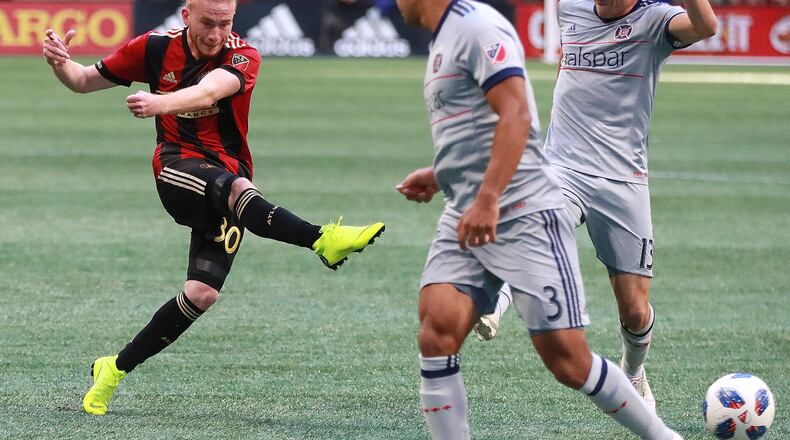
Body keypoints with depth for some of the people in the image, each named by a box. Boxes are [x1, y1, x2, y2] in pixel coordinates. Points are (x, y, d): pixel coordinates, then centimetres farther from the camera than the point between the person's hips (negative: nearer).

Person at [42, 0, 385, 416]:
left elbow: (208, 92, -31)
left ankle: (114, 369, 3)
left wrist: (160, 104, -51)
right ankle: (323, 239, -60)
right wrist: (59, 63, -13)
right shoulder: (155, 47, 0)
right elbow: (85, 81, 10)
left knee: (202, 293, -10)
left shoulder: (242, 57, -8)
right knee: (237, 189, -37)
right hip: (177, 166, -2)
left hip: (228, 172, 2)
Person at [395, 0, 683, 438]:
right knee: (437, 328, -14)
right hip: (465, 220, 9)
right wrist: (438, 176, 29)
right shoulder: (443, 40, 20)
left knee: (568, 360, -6)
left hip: (524, 216, -9)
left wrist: (487, 198, -29)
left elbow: (516, 114, -22)